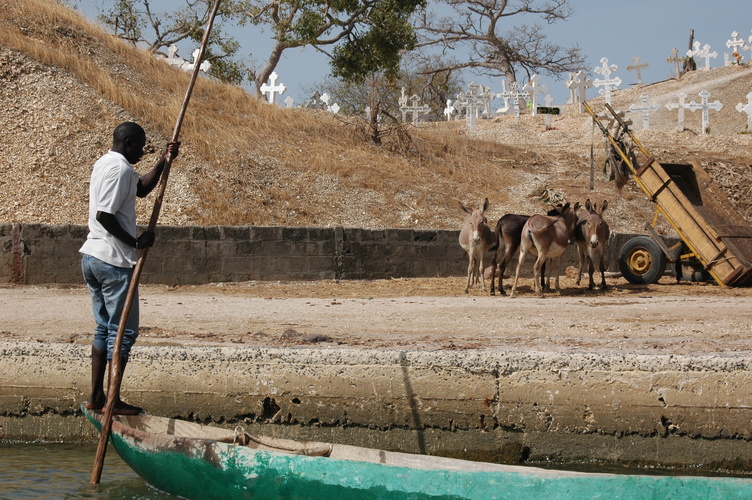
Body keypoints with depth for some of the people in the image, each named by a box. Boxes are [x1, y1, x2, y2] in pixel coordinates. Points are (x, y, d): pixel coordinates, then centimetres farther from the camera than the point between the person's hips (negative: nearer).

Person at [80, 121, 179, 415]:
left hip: (91, 257, 10)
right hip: (114, 261, -10)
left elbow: (142, 189, 26)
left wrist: (163, 162, 16)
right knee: (123, 331, -3)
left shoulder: (104, 164, 16)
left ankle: (96, 397, 15)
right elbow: (105, 214, -24)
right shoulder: (120, 168, -15)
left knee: (104, 329, 15)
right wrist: (135, 242, -16)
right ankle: (113, 401, -2)